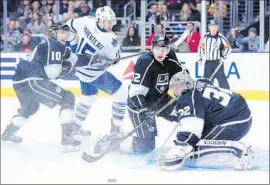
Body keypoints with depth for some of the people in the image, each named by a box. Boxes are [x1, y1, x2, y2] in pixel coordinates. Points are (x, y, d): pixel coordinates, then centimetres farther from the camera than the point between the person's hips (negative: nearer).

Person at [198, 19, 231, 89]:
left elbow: (228, 47, -4)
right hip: (208, 62, 4)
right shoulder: (205, 37, 4)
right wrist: (200, 58, 14)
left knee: (221, 78, -11)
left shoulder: (221, 37, -7)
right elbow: (201, 47, 16)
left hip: (218, 61, -4)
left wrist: (224, 57, -12)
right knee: (207, 79, 9)